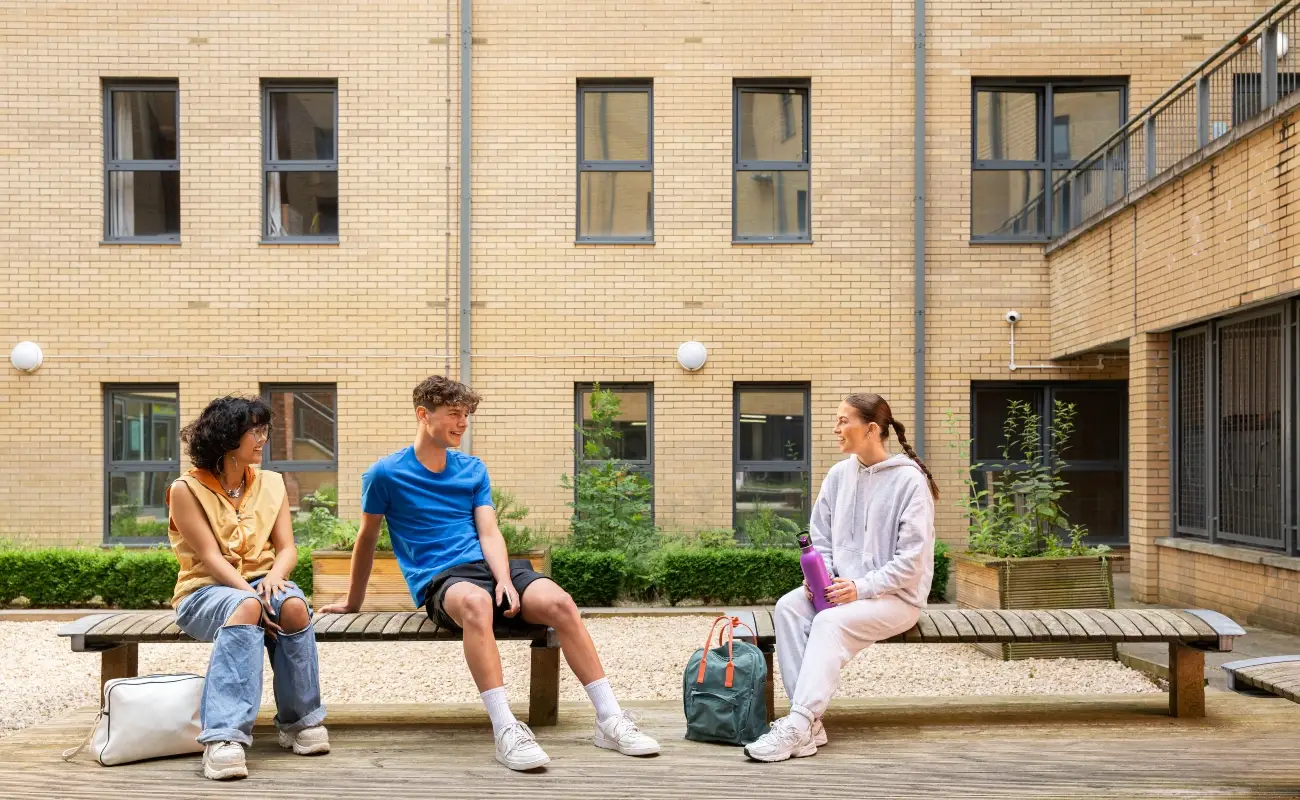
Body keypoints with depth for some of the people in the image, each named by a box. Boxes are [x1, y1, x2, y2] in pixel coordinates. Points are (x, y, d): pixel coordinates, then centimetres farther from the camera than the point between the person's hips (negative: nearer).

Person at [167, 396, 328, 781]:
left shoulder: (272, 483, 8)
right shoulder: (187, 490, -5)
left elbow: (286, 548, 2)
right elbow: (210, 558, -13)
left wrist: (273, 578, -21)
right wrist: (251, 594, -27)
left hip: (261, 583, 3)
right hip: (207, 590, -3)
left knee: (294, 606, -33)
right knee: (244, 608, -39)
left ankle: (301, 721, -17)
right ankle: (225, 736, -47)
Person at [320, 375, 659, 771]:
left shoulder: (474, 470, 16)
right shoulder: (385, 474, 4)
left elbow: (489, 533, 6)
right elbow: (367, 540, 14)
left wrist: (505, 580, -12)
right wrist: (353, 602, 22)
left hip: (488, 566, 4)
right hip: (439, 581, -4)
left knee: (559, 601, -26)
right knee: (476, 601, -41)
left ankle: (610, 719, -24)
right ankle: (505, 728, -46)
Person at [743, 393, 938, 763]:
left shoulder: (909, 480, -11)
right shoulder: (839, 475, 8)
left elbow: (912, 560, -15)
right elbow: (820, 540, 13)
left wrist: (862, 588, -21)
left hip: (896, 595, -6)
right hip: (842, 588, 6)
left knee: (829, 623, -31)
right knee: (789, 606, -21)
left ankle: (797, 726, -31)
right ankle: (808, 723, -25)